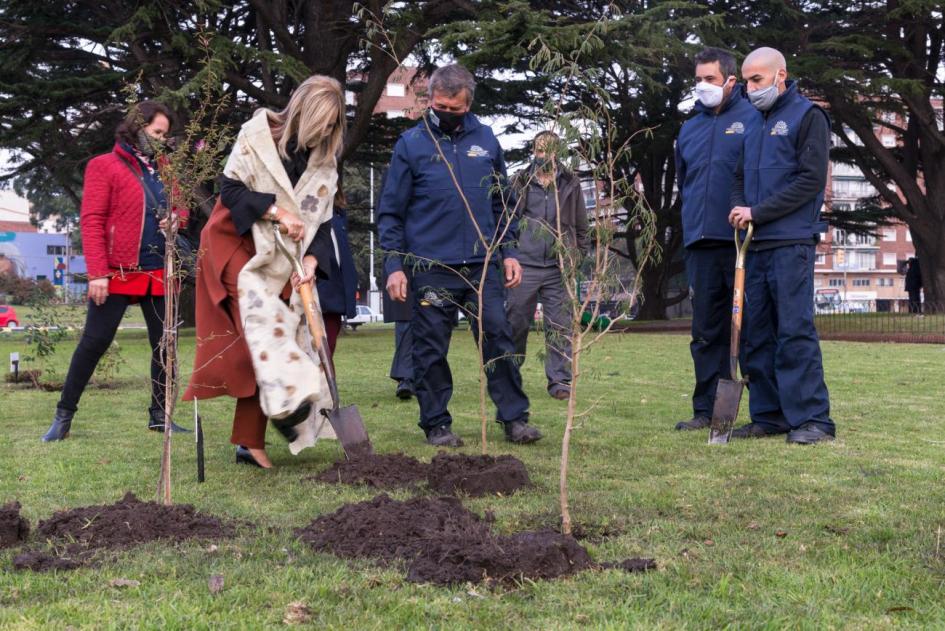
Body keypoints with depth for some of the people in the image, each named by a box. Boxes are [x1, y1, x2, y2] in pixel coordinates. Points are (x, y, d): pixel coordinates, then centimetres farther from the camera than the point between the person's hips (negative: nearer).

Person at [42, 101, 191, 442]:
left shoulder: (163, 167, 14)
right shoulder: (104, 166, -4)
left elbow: (180, 207, 23)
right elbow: (91, 221, -9)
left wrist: (177, 218, -3)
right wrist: (97, 273, -17)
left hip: (159, 273, 6)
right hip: (117, 273, -6)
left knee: (164, 343, 7)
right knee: (94, 341, -3)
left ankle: (159, 416, 18)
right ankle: (64, 415, 8)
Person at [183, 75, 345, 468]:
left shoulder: (325, 160, 5)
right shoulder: (256, 135, -10)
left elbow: (321, 219, 3)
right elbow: (229, 189, -11)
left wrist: (311, 260, -13)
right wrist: (278, 212, -19)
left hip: (280, 258, 4)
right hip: (237, 243, -4)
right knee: (259, 311, -28)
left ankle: (249, 440, 2)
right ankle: (288, 398, -36)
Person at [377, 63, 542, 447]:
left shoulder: (485, 140, 8)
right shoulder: (411, 143, -1)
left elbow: (501, 202, 17)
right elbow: (391, 211, 0)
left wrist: (508, 251, 8)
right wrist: (394, 264, -7)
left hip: (483, 263, 2)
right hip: (430, 267, -2)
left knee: (498, 338, 2)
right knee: (430, 350, 4)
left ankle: (514, 418, 11)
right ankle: (436, 424, 15)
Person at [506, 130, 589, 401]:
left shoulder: (571, 183, 11)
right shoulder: (520, 183, 8)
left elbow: (581, 225, 16)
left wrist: (578, 255, 6)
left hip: (559, 267, 1)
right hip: (524, 264, 0)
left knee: (560, 327, -1)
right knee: (516, 322, 3)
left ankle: (560, 380, 3)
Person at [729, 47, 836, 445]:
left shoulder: (807, 116, -2)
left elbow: (812, 179, -11)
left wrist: (758, 212, -12)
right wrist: (738, 209, 1)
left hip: (791, 243, -7)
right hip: (755, 245, 7)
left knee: (795, 330, -9)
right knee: (756, 333, 7)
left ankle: (812, 418, -5)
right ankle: (769, 416, 14)